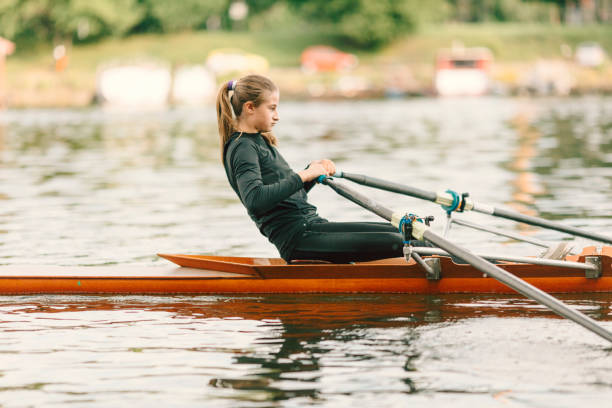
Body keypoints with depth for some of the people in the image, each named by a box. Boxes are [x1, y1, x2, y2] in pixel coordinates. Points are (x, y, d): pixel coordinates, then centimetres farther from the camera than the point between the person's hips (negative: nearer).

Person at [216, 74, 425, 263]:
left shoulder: (259, 141, 22)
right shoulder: (242, 148, -10)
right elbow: (254, 199, -28)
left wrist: (313, 170, 9)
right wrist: (302, 175, -22)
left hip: (311, 225, 10)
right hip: (296, 240, -10)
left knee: (395, 232, 0)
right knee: (396, 243, -20)